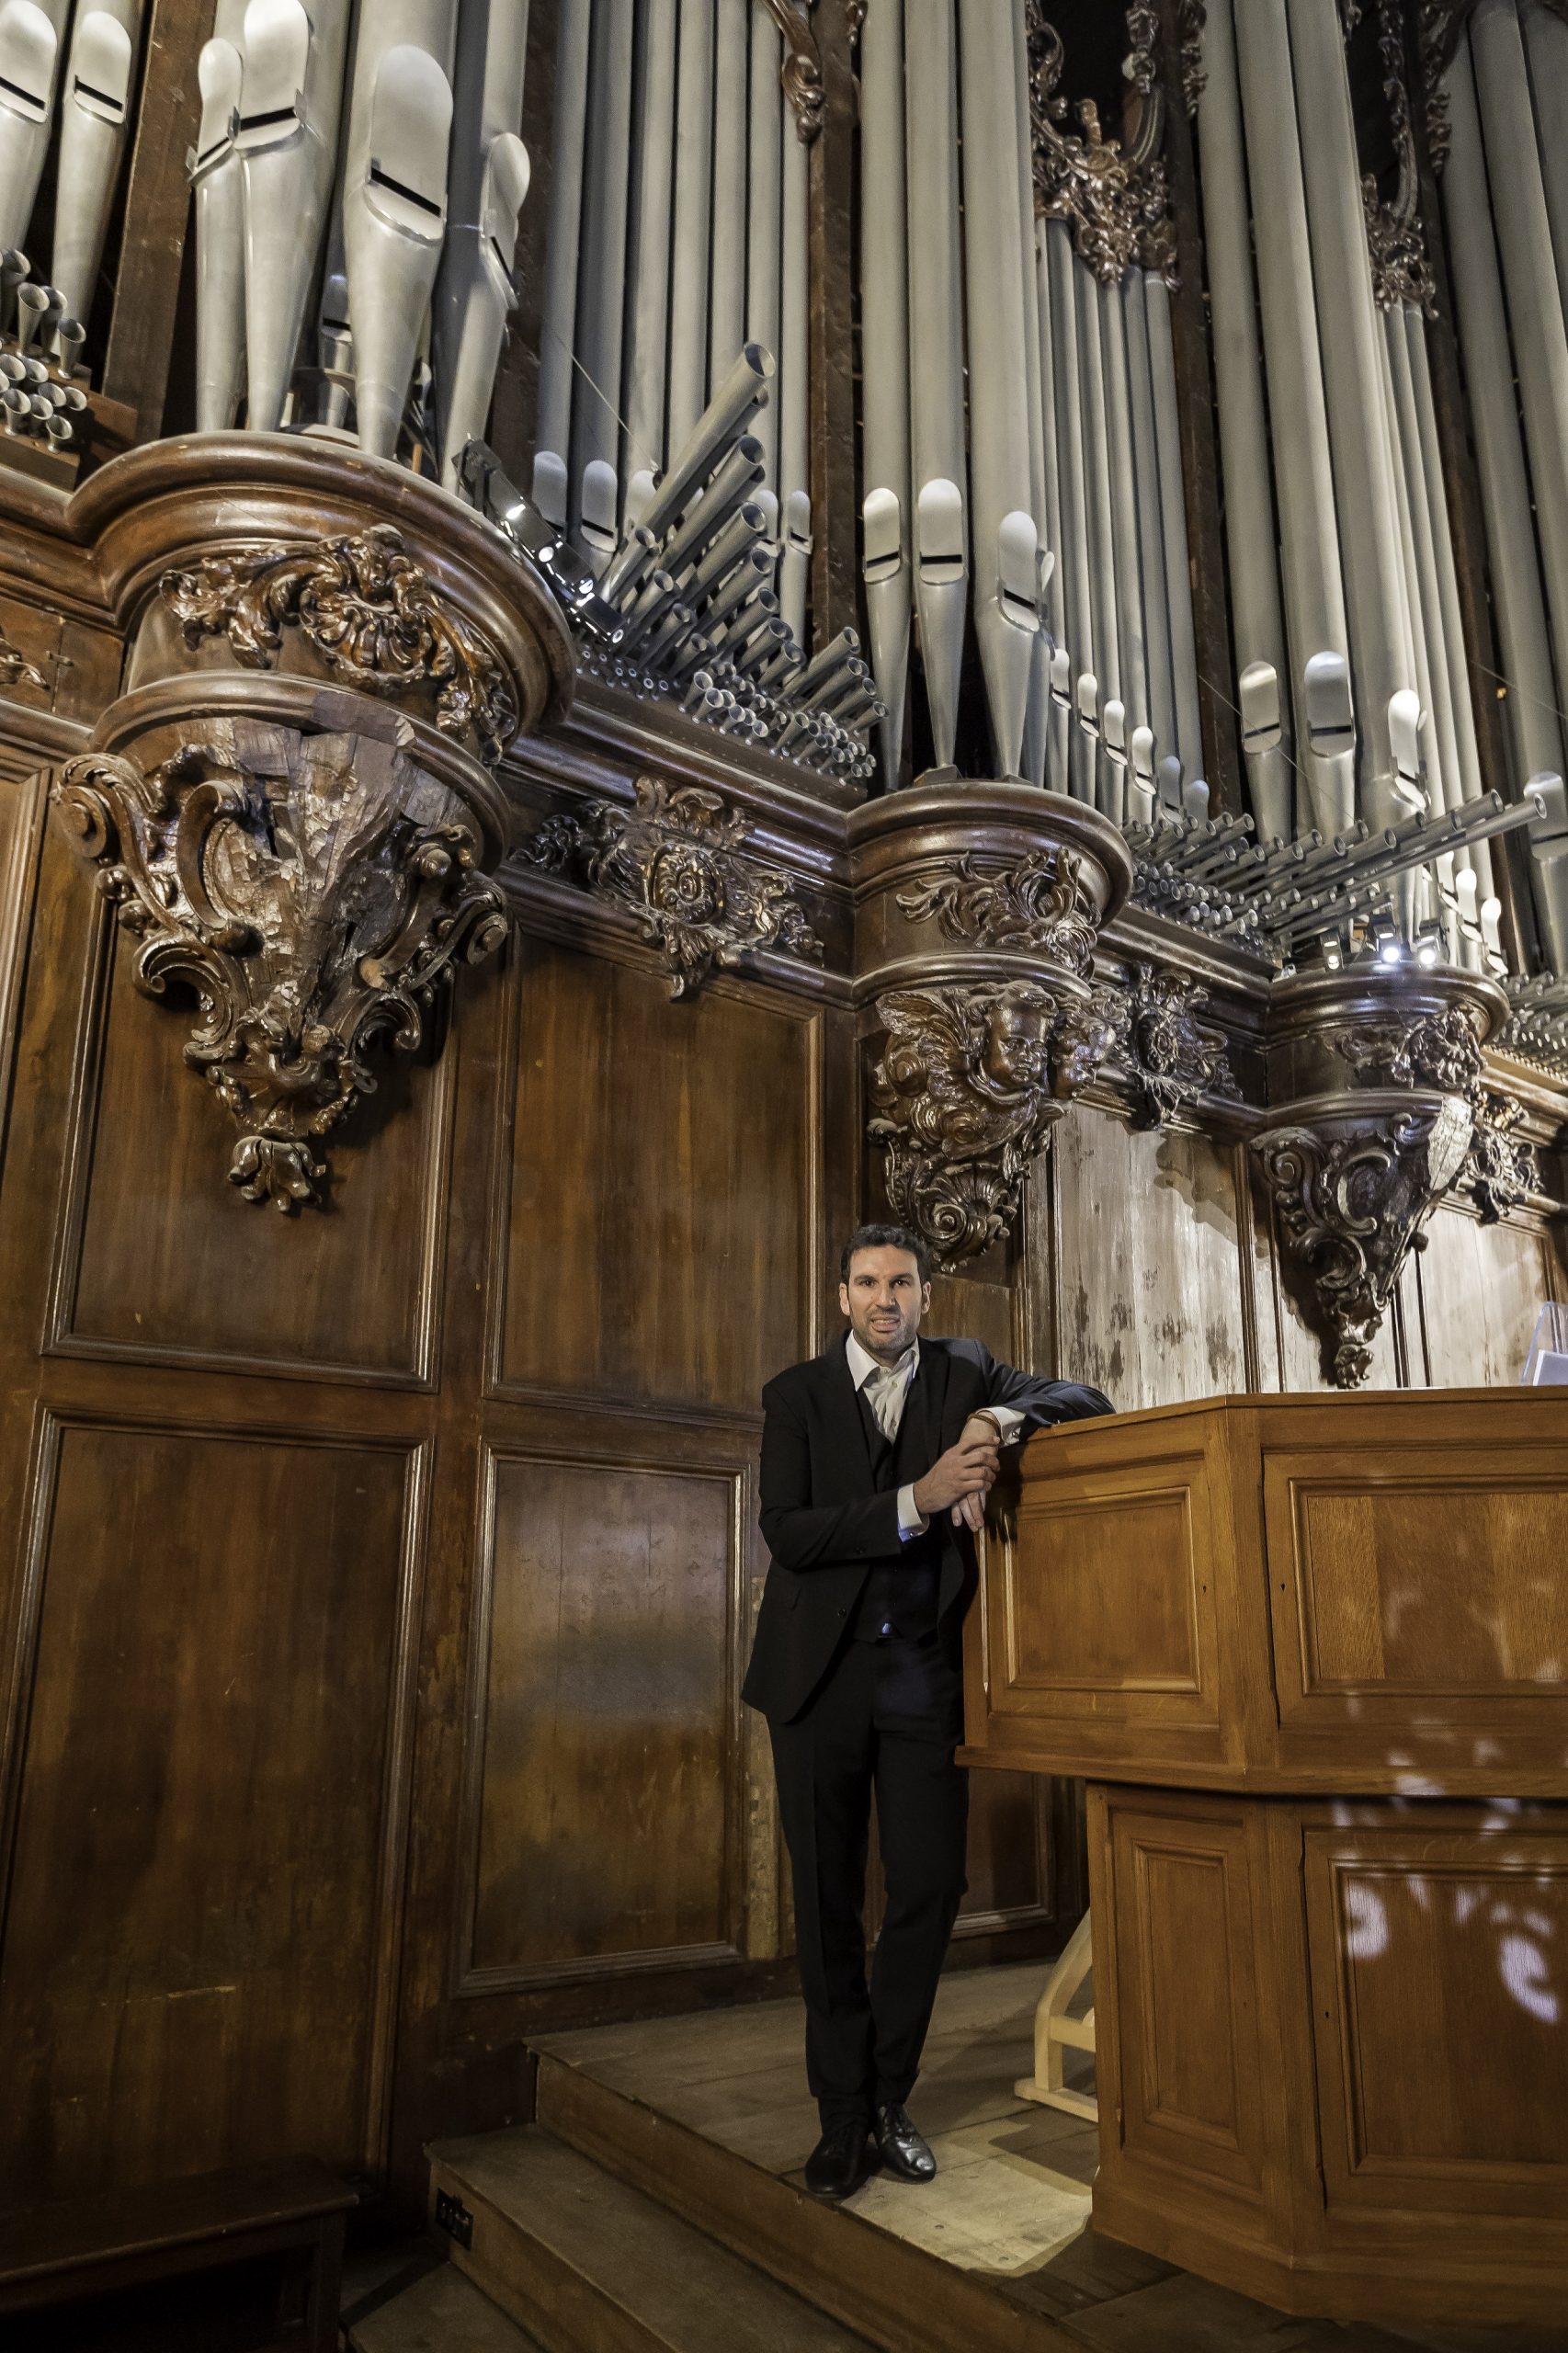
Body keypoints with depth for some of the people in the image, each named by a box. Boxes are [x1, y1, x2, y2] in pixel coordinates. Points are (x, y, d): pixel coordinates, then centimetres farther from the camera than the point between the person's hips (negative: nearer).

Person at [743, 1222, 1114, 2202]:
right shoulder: (796, 1393, 0)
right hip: (823, 1672, -1)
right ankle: (845, 2116, 23)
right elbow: (787, 1531, -10)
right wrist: (917, 1500, -22)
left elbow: (1090, 1404, 1)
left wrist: (998, 1420, -19)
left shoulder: (964, 1372, 6)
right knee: (827, 1901, 7)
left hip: (926, 1672, 1)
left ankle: (888, 2100, 24)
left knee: (930, 1889, 3)